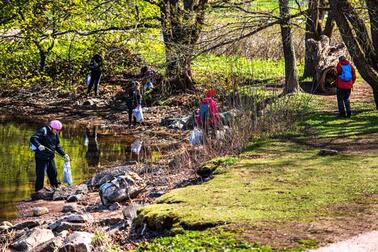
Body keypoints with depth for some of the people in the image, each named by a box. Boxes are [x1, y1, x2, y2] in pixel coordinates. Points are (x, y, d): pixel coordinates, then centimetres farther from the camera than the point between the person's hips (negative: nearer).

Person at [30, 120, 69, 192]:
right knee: (41, 174, -7)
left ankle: (55, 187, 32)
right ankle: (38, 191, -1)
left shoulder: (55, 134, 11)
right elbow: (33, 139, -27)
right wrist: (39, 146, -45)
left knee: (53, 173, 16)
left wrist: (64, 154, 9)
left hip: (50, 157, 8)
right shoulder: (43, 131, -15)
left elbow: (57, 146, 19)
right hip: (41, 157, -8)